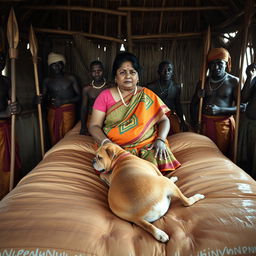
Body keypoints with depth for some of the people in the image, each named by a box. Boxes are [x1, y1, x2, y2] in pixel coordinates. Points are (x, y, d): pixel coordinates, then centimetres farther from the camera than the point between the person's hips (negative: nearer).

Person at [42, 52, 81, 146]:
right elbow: (43, 99, 11)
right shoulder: (47, 80, 8)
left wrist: (64, 101, -13)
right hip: (52, 112, 2)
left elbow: (78, 96, 0)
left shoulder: (71, 78, 2)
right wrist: (47, 101, -13)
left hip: (68, 112, -2)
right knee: (54, 139, 1)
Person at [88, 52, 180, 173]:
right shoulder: (105, 96, 4)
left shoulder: (147, 95, 7)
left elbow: (163, 120, 7)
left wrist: (160, 140, -11)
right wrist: (105, 142, -17)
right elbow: (94, 126, 2)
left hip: (147, 145, 1)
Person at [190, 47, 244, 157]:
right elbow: (193, 103, 12)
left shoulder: (233, 81, -2)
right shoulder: (203, 82, 8)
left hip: (224, 123, -3)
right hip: (205, 123, 3)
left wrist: (220, 110, -19)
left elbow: (242, 106, -6)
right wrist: (194, 122, -3)